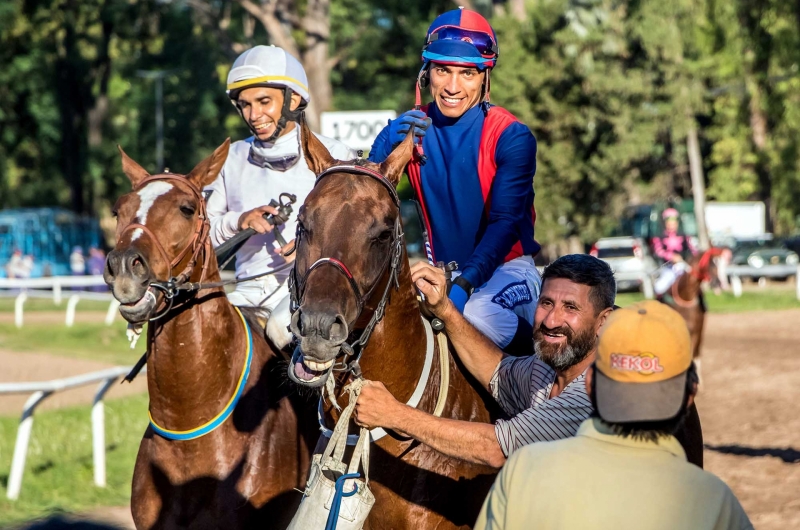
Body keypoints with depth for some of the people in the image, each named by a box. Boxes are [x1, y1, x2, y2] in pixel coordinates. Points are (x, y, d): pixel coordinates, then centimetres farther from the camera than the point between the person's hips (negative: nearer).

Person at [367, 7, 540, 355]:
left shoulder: (511, 137, -10)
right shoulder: (404, 129, 1)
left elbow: (505, 221, -18)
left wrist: (464, 285, -32)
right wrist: (390, 148, -29)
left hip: (505, 268, -3)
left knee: (476, 313, -35)